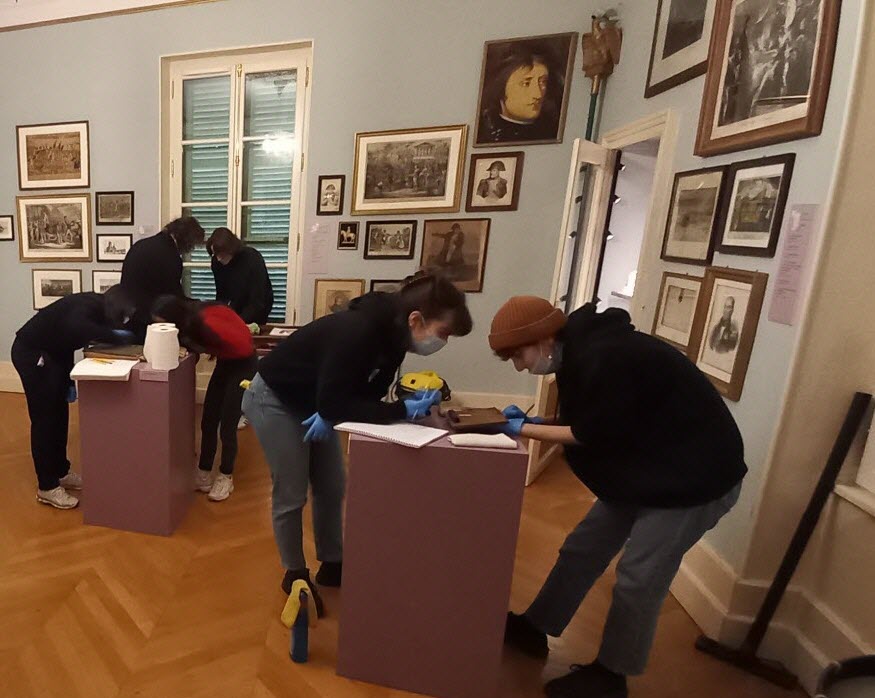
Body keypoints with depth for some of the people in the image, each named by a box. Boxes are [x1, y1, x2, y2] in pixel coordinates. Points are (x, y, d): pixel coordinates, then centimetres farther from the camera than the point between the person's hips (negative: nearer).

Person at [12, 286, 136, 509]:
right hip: (30, 353, -9)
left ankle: (60, 472, 26)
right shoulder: (88, 306, -23)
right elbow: (74, 328, -47)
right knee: (44, 418, -6)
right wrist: (113, 335, -38)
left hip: (48, 355, 9)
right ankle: (47, 488, 2)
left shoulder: (95, 309, 3)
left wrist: (69, 381, 13)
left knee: (59, 414, 13)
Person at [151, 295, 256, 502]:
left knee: (227, 426, -3)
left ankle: (226, 478, 14)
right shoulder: (187, 320, -11)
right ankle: (204, 475, 20)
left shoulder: (206, 322, -34)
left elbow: (243, 345, -32)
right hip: (224, 362, 8)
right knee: (208, 422, 7)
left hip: (243, 364, -8)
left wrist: (208, 350, -23)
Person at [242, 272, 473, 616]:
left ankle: (332, 565, 29)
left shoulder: (392, 336, -11)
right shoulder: (358, 332, -37)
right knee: (291, 496, 0)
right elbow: (333, 404, -35)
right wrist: (403, 410, -36)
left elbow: (366, 394, -2)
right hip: (274, 400, -8)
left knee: (332, 489, 10)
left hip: (312, 403, 8)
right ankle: (295, 575, 22)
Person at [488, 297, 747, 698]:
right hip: (642, 471, 10)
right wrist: (533, 422, -5)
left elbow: (596, 434, -23)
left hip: (694, 477, -9)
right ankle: (533, 629, 28)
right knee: (582, 549, 12)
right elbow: (586, 426, 8)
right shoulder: (581, 353, 1)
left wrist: (525, 430, -15)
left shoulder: (604, 359, -30)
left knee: (637, 578, -1)